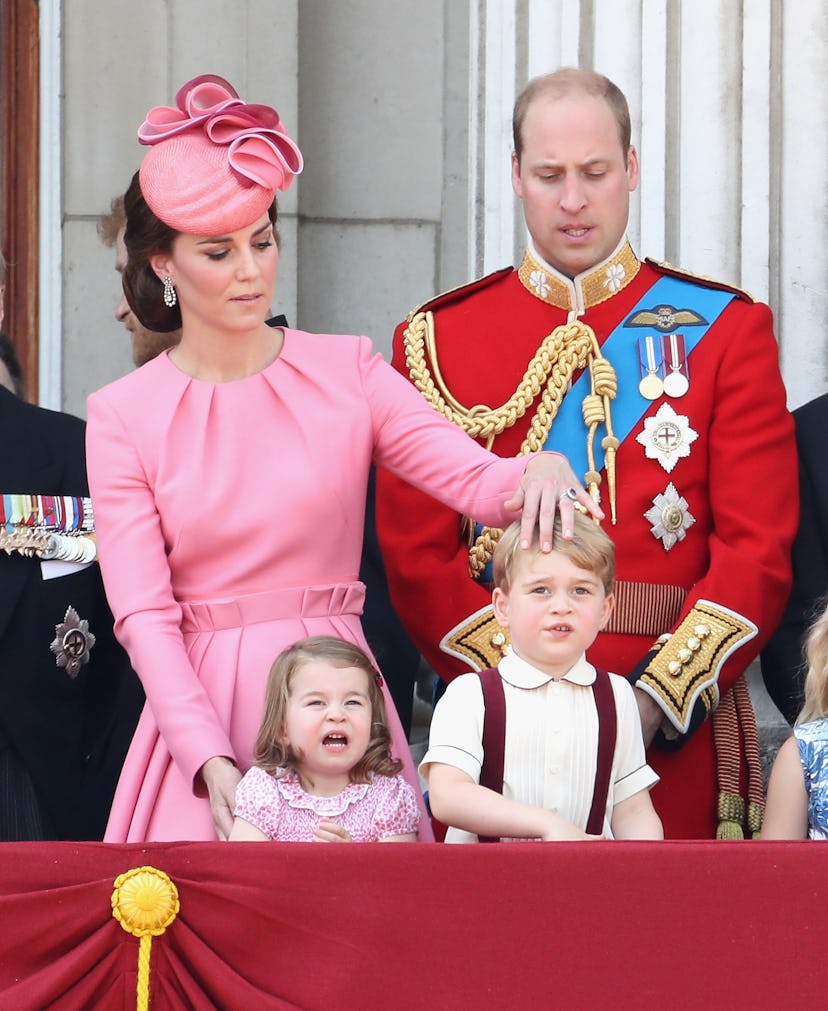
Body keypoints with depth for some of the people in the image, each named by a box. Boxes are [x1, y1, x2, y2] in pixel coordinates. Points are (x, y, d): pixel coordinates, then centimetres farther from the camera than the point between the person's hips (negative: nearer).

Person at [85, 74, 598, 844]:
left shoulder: (346, 371, 4)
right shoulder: (122, 417, 1)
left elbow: (475, 478, -7)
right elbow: (143, 614, -5)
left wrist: (538, 470, -31)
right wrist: (213, 764, -17)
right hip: (200, 705, -1)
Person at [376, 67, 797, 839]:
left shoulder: (726, 329, 5)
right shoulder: (437, 340, 6)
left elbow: (757, 549, -1)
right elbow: (416, 555, 1)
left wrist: (655, 700, -13)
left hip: (673, 730, 0)